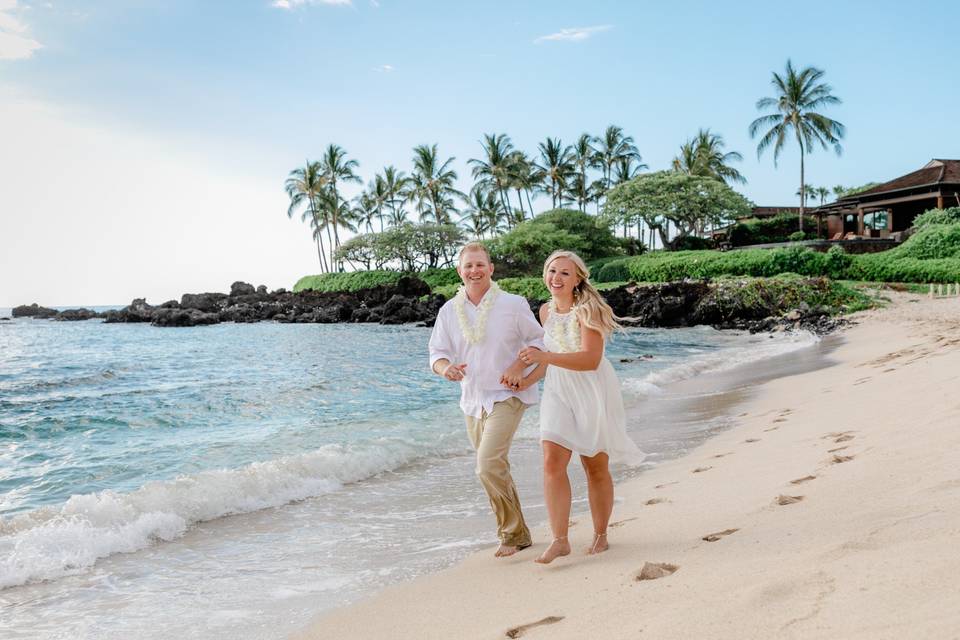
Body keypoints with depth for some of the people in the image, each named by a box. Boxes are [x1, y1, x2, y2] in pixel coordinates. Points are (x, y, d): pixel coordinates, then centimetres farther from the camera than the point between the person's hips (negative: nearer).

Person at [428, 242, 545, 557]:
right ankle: (516, 534, 29)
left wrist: (518, 366, -15)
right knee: (495, 470, 14)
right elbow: (437, 352, 5)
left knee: (489, 466, -20)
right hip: (472, 401, 5)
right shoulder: (449, 311, 4)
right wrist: (445, 367, -19)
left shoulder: (513, 304, -6)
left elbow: (538, 339, 2)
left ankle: (511, 533, -3)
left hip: (506, 395, -5)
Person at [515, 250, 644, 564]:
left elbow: (590, 360, -26)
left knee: (596, 467, 7)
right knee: (552, 462, -11)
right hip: (558, 393, 5)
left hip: (593, 394, -5)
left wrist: (544, 357, -33)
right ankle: (560, 540, -6)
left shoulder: (587, 310, -16)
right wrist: (528, 379, 5)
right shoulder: (546, 311, 5)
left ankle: (600, 535, 24)